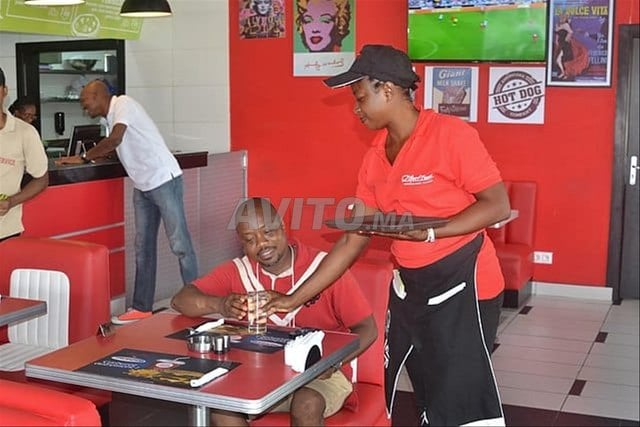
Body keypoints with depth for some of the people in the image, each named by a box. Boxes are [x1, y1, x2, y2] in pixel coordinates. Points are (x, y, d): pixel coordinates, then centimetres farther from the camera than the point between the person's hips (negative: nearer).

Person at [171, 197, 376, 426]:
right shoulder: (238, 272, -2)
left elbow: (367, 329, -8)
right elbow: (180, 300, -7)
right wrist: (220, 304, -29)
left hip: (321, 374, -3)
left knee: (306, 405, -34)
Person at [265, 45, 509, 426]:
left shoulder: (450, 134, -15)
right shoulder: (375, 157, 5)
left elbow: (498, 206, -15)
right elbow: (352, 241, 7)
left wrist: (429, 231, -25)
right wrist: (295, 299, 6)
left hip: (461, 283, -7)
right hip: (409, 286, 7)